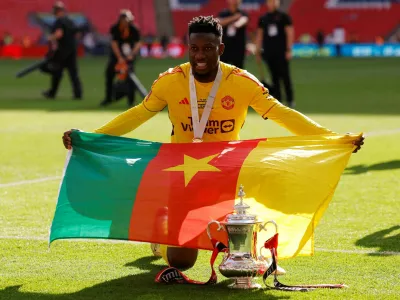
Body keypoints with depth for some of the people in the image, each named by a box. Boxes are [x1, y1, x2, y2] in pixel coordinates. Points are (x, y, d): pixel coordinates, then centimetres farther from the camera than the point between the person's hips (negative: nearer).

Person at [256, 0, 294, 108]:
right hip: (268, 52, 4)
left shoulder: (283, 16, 1)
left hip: (281, 52, -3)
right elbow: (259, 35, 16)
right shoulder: (263, 18, 12)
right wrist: (257, 52, 11)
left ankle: (290, 101, 1)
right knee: (274, 77, 5)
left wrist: (288, 50, -8)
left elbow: (290, 33, -1)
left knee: (285, 76, -4)